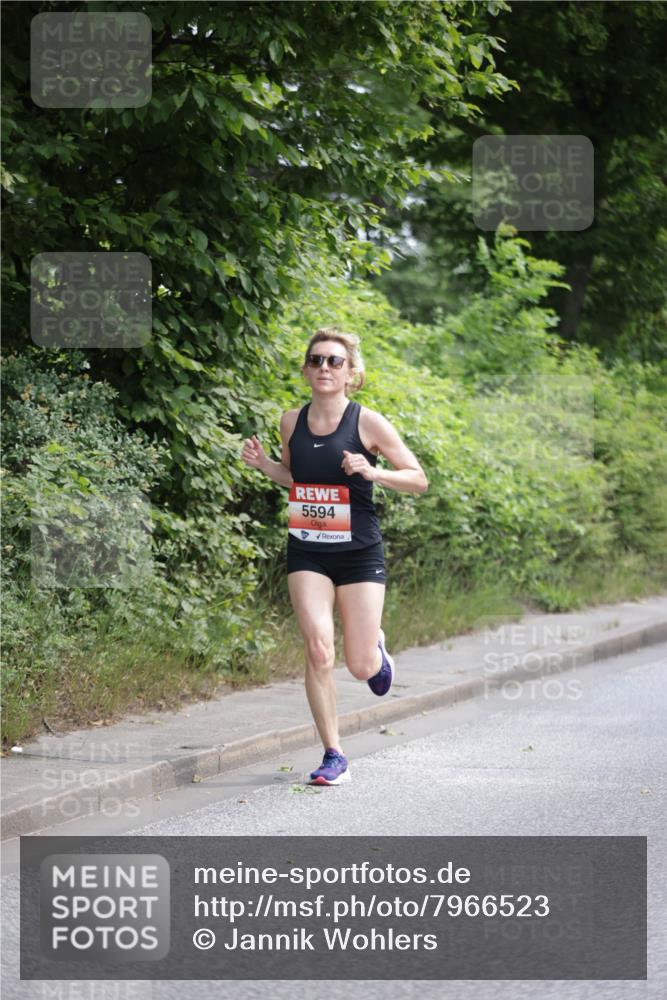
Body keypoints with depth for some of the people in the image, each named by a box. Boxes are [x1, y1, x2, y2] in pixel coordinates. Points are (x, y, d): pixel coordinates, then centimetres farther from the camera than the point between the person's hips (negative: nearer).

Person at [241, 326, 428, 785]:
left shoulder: (367, 422, -10)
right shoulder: (292, 422, 2)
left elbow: (419, 479, -4)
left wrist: (373, 472, -21)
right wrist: (263, 463, 0)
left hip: (360, 553, -2)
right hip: (307, 553, 2)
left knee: (361, 667, -1)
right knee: (318, 651, -14)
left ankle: (376, 647, 38)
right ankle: (334, 756, -4)